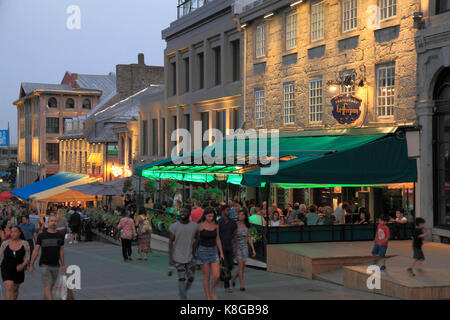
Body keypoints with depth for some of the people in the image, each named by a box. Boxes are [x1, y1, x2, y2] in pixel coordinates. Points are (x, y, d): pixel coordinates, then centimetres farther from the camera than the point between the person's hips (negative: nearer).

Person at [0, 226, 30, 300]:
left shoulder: (25, 244, -5)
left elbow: (27, 258, -4)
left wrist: (23, 265, -21)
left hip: (18, 270, 2)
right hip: (7, 269, -2)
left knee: (15, 289, 14)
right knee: (9, 287, -18)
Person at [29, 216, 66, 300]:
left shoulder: (60, 236, 7)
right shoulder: (41, 235, -3)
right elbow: (36, 250, 0)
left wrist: (63, 265, 13)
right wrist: (31, 265, -1)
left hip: (56, 266, 4)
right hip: (44, 265, -4)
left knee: (50, 287, 11)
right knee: (48, 287, -12)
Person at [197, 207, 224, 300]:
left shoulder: (215, 225, 1)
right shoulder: (200, 226, -10)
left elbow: (218, 239, 9)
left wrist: (221, 253, 7)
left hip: (213, 251, 3)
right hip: (203, 251, -3)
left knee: (217, 276, -8)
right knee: (207, 277, 0)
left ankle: (213, 291, 20)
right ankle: (208, 298, 12)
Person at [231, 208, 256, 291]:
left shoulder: (247, 226, 4)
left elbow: (249, 238, 9)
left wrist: (253, 249, 5)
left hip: (244, 247, 4)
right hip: (237, 247, -4)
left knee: (243, 267, 7)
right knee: (240, 265, -15)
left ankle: (234, 278, 35)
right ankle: (242, 285, -10)